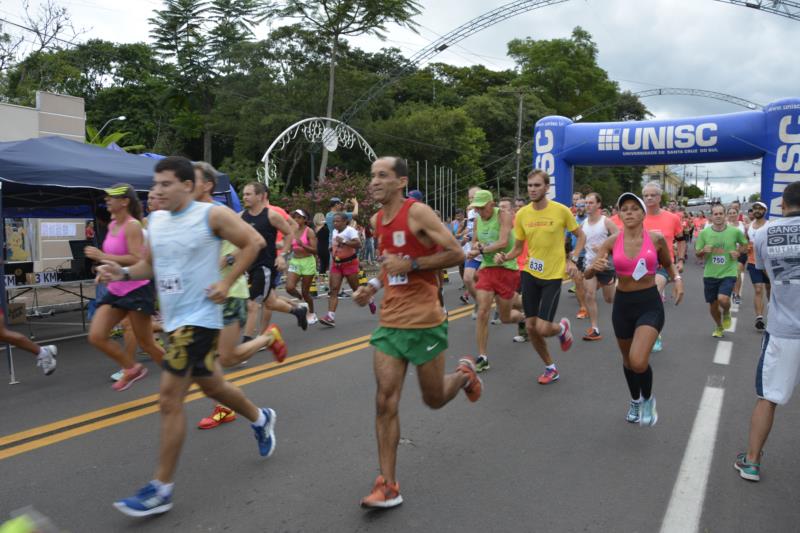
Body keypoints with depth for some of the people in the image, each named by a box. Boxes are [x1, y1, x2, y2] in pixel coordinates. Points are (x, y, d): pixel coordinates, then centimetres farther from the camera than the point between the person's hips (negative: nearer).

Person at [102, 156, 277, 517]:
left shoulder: (212, 215, -12)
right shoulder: (155, 220, 9)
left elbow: (251, 243, -7)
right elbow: (150, 264, 18)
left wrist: (226, 282, -13)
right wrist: (123, 273, -2)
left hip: (199, 318, -8)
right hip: (174, 317, 8)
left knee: (169, 399, -9)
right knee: (210, 385, 21)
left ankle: (161, 488, 4)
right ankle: (260, 419, 47)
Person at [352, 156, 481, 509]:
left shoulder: (418, 212, -12)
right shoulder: (377, 221, 10)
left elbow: (456, 254, -14)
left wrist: (409, 265, -20)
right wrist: (374, 286, 10)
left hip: (424, 322, -5)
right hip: (390, 322, 6)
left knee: (434, 400, 11)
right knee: (385, 401, -2)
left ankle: (465, 373, 44)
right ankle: (388, 486, 7)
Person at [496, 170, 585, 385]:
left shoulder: (561, 210, -9)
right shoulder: (522, 214, 0)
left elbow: (581, 236, 5)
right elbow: (518, 248, 8)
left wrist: (572, 259, -8)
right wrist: (505, 257, -13)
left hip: (553, 276, -4)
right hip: (530, 274, 4)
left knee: (543, 328, -12)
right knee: (530, 327, 5)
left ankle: (562, 327, 26)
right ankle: (550, 367, 27)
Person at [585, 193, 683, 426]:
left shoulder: (656, 238, -7)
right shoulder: (612, 241, -5)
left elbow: (668, 263, 14)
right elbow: (587, 274, -5)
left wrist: (677, 279, -5)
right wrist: (594, 267, -27)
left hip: (650, 304, -2)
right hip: (622, 304, 3)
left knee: (638, 362, -19)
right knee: (628, 360, 19)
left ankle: (648, 398, 14)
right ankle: (635, 401, 47)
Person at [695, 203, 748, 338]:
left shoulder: (735, 231, -6)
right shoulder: (704, 233, -4)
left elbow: (744, 244, 14)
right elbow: (698, 254, 4)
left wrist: (738, 252, -6)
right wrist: (704, 251, -18)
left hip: (728, 273, -2)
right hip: (710, 274, 2)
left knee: (723, 299, -24)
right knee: (713, 305, 11)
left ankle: (726, 314, 13)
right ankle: (719, 327, 40)